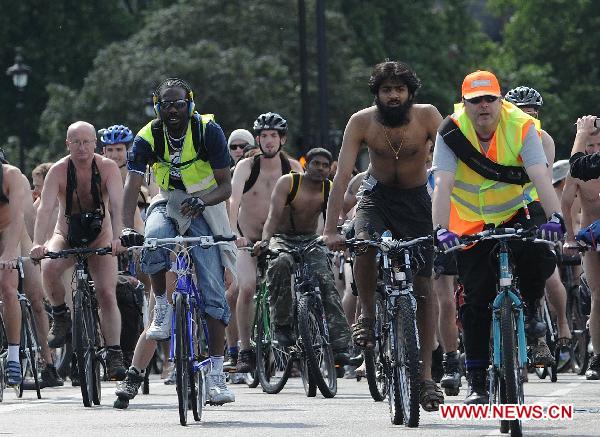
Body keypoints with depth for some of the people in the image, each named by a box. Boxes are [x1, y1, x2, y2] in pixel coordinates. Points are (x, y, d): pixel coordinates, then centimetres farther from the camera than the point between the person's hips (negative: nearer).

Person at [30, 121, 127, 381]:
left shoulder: (107, 168, -15)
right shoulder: (58, 171, -15)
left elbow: (117, 205, -27)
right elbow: (45, 208, -26)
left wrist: (116, 238, -45)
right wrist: (38, 243, -42)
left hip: (99, 238, 0)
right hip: (66, 236, 0)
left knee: (107, 293, -16)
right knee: (49, 268, -31)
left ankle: (114, 355, -10)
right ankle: (61, 317, -6)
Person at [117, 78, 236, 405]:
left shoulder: (208, 132, -16)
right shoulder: (147, 138, -13)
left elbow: (225, 186, -15)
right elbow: (132, 185, -22)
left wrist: (201, 201, -37)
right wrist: (127, 228, -38)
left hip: (204, 208, -1)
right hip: (168, 203, 1)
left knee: (213, 292, -10)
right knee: (154, 239, -38)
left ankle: (216, 373, -7)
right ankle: (162, 307, -17)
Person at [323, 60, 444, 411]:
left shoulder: (427, 117, -21)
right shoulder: (362, 122, -20)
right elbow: (343, 175, -23)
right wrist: (331, 229, -32)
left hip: (417, 199, 0)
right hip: (378, 195, 0)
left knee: (424, 287, -2)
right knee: (364, 244, -34)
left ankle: (426, 375, 3)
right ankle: (368, 316, -8)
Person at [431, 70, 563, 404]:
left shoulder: (521, 127, -20)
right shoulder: (452, 133, -18)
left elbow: (540, 175, -31)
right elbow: (443, 183, -29)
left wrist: (555, 217, -47)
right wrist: (441, 228, -44)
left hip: (519, 211, -1)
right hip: (473, 222, 1)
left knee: (537, 253, -32)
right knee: (477, 301, -4)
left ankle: (530, 315, -3)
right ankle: (477, 382, 5)